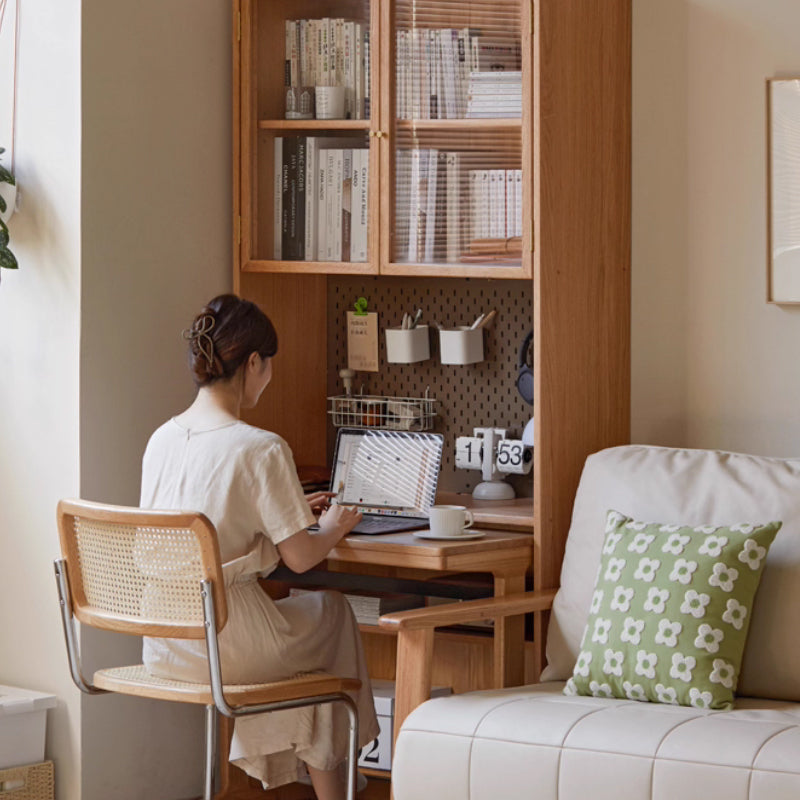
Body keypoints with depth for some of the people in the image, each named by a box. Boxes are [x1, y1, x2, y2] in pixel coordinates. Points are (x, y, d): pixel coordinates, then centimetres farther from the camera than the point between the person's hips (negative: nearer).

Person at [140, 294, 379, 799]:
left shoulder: (162, 439, 4)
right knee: (332, 610, 24)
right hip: (224, 648, -7)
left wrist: (291, 509, 26)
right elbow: (300, 557, -11)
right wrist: (334, 527, 10)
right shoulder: (262, 449, -17)